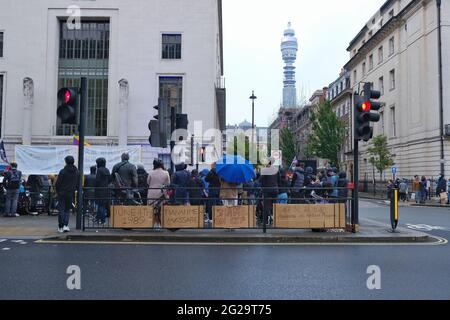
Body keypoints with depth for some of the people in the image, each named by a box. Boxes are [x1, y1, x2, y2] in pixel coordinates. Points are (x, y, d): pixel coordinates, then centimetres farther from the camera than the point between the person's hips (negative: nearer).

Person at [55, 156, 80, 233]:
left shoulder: (63, 171, -11)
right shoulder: (77, 172, 2)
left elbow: (58, 183, -7)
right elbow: (78, 184, 6)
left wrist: (58, 191, 9)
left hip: (62, 193, -3)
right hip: (71, 193, 3)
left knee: (61, 210, 4)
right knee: (67, 209, 12)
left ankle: (60, 227, 3)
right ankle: (65, 225, -2)